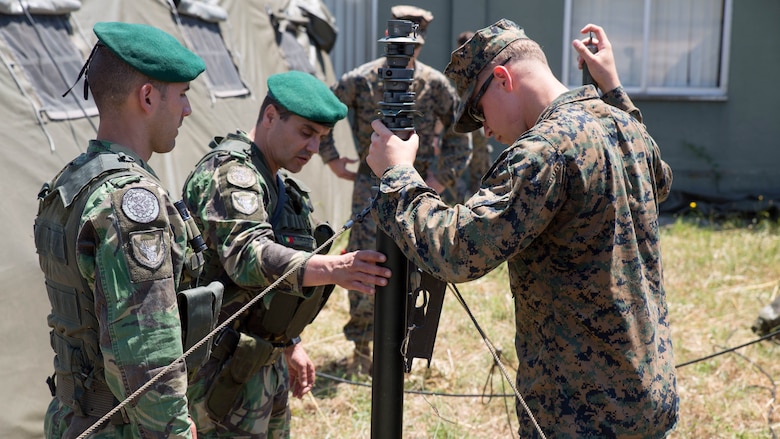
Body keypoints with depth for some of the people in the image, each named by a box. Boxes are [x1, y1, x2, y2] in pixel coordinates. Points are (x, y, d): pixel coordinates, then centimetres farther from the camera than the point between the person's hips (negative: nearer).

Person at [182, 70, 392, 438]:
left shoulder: (278, 182, 15)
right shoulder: (230, 170, -17)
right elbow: (247, 256, -35)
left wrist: (289, 344, 23)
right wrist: (331, 269, -49)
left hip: (264, 358, 10)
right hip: (226, 363, -10)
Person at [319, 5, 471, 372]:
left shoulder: (435, 84, -2)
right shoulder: (362, 80, -5)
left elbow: (458, 133, 10)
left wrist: (443, 176, 3)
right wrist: (332, 159, 4)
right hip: (372, 185, -1)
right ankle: (361, 344, 11)